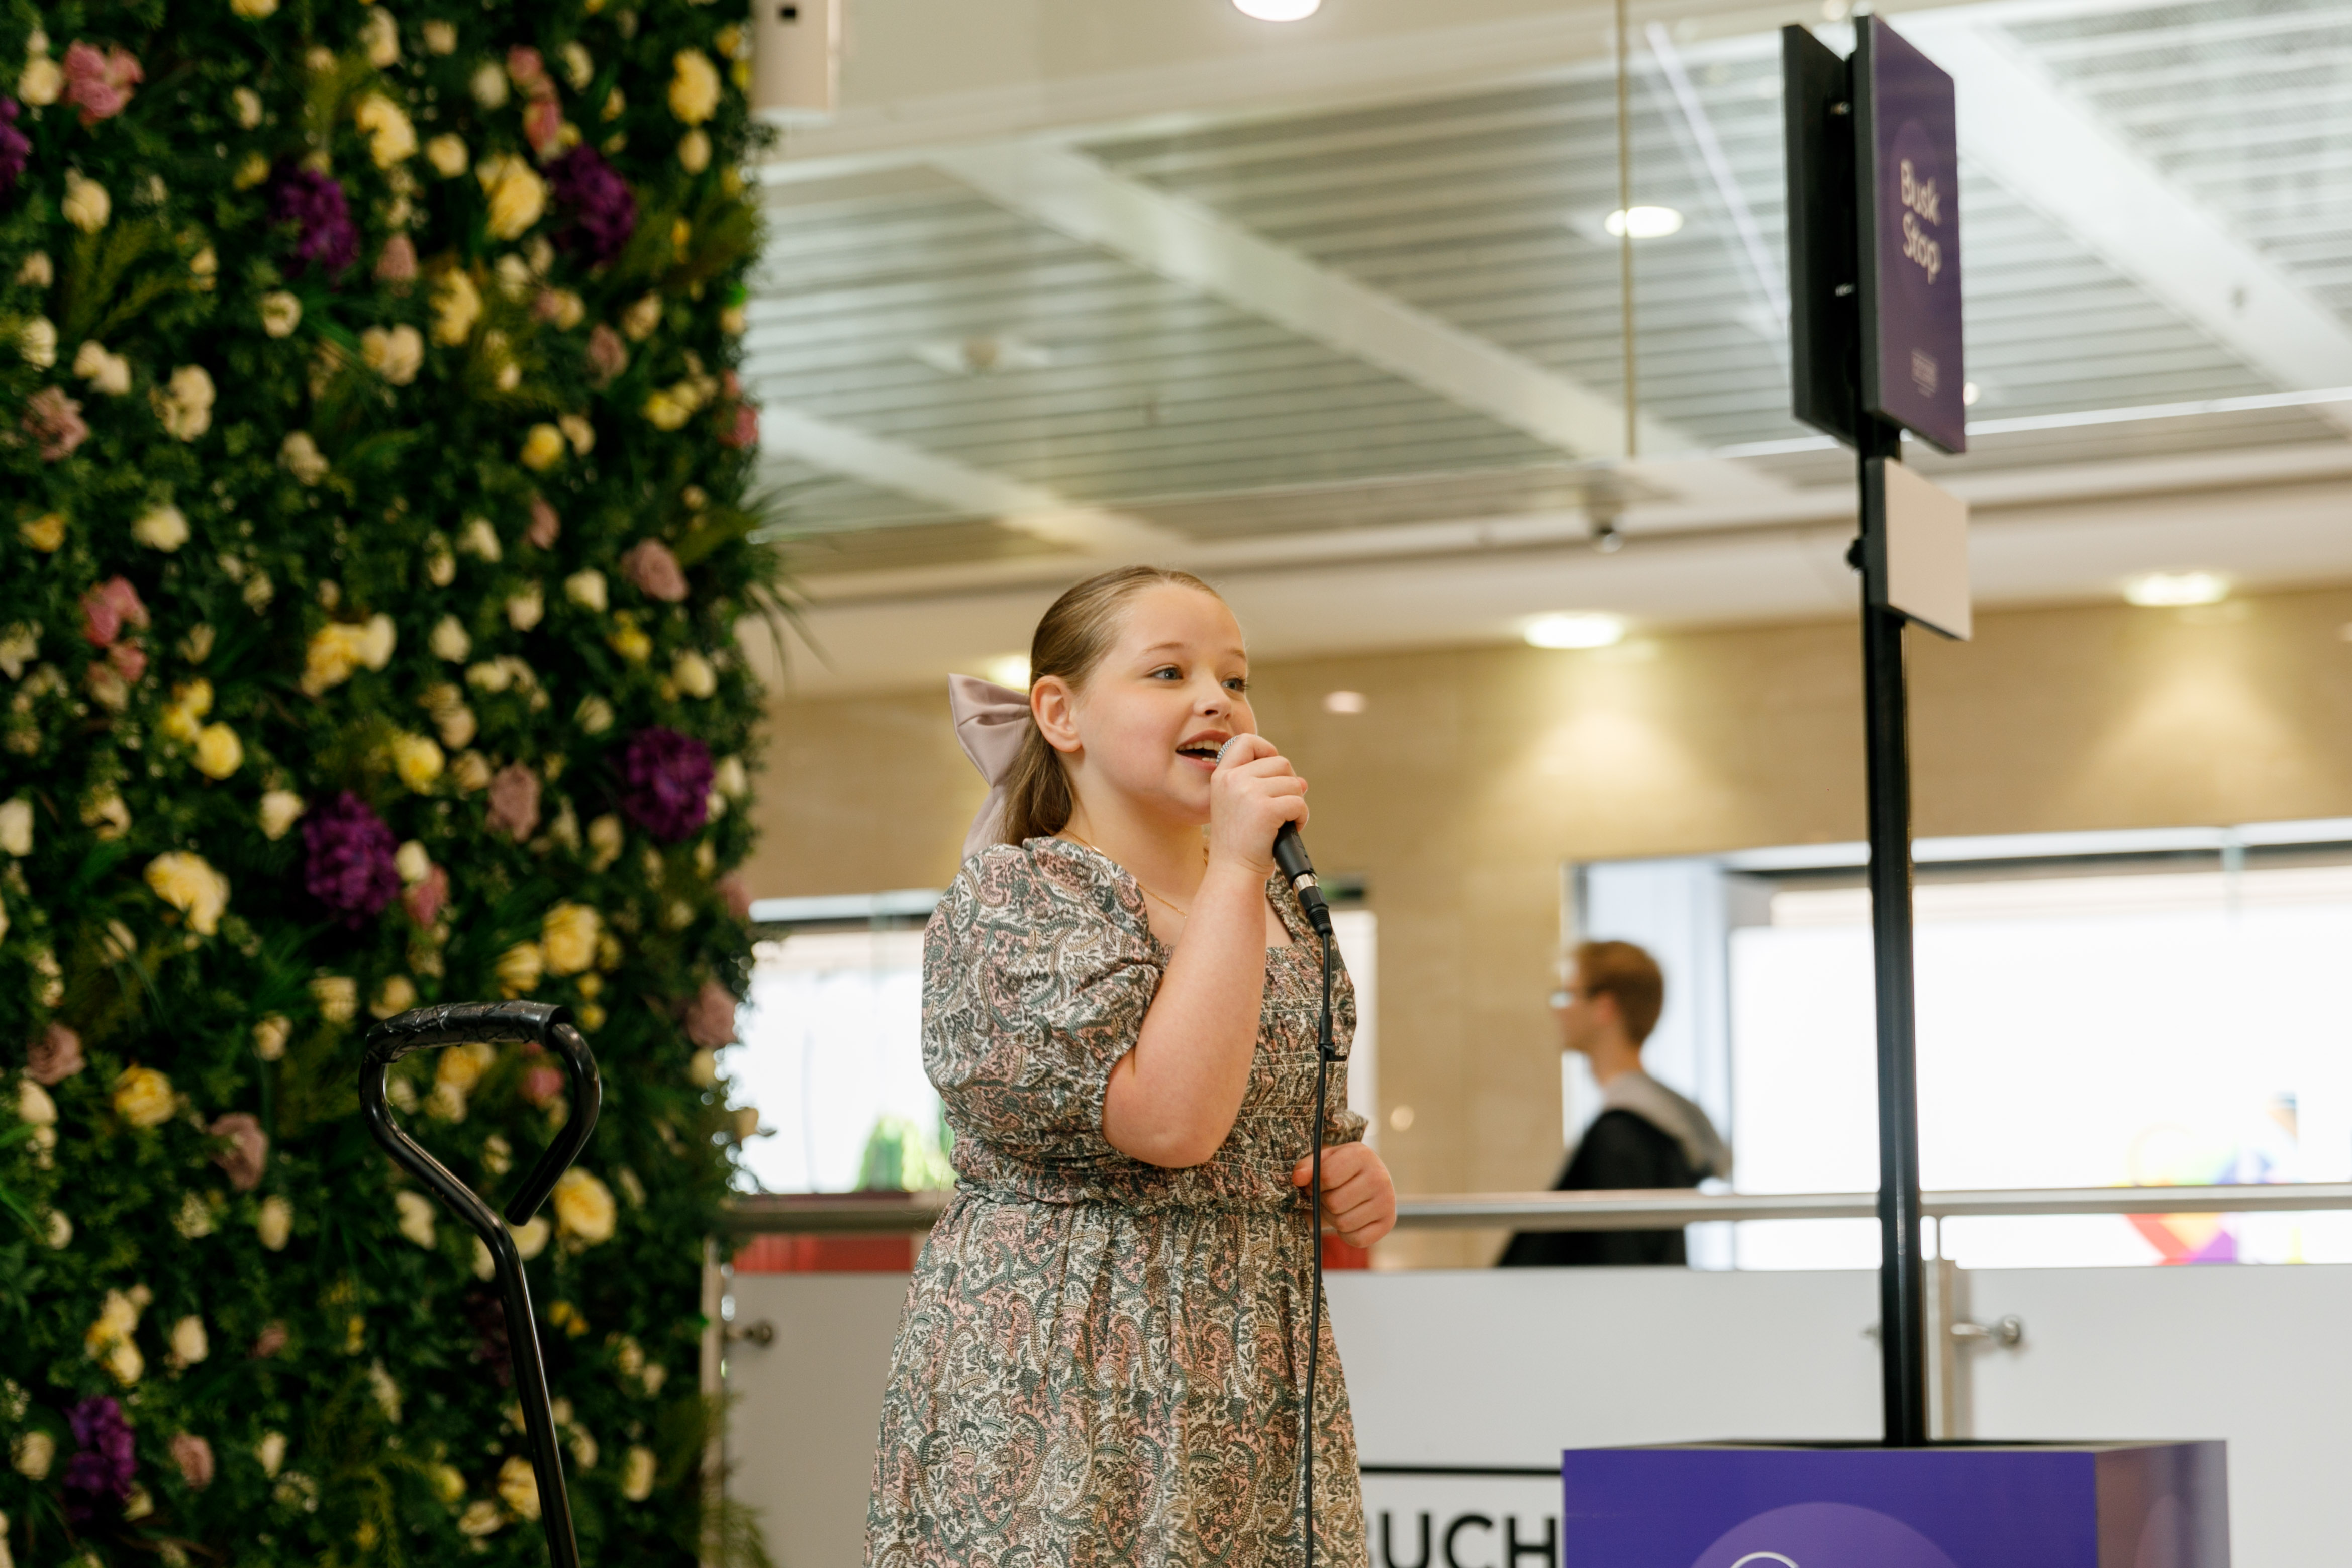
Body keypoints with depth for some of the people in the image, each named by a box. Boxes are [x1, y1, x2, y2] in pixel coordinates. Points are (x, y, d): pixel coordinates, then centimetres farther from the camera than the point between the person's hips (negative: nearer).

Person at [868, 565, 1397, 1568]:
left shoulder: (1278, 912, 13)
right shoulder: (1007, 898, -8)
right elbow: (1172, 1118, -22)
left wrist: (1360, 1181, 5)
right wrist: (1233, 870, -18)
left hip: (1260, 1398, 6)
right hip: (1058, 1391, -6)